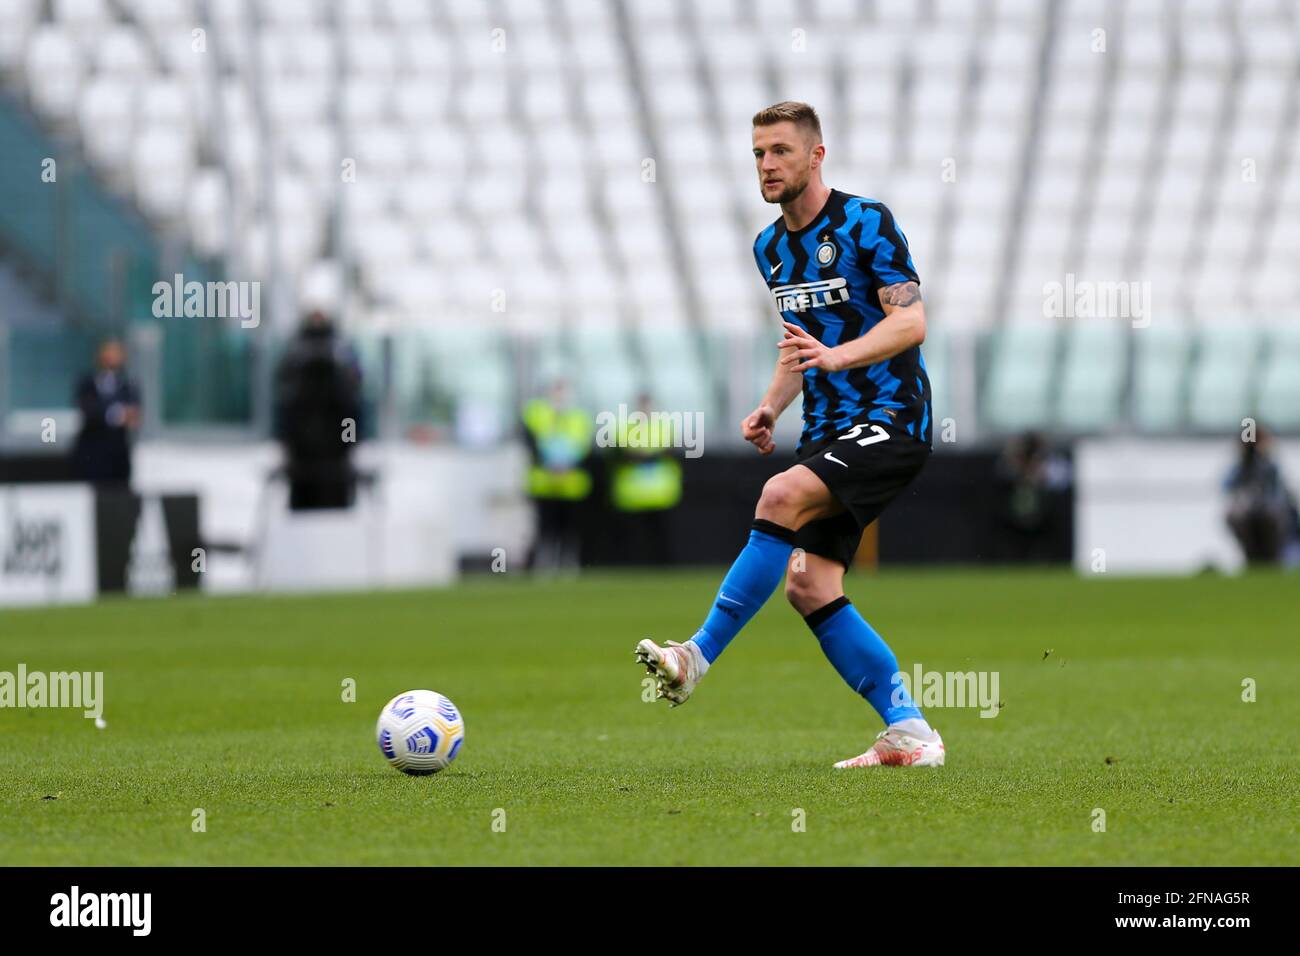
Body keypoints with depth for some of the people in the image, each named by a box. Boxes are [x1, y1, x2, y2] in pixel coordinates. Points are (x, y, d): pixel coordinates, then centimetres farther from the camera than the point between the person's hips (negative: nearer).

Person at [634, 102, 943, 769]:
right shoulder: (770, 249, 15)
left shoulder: (865, 223, -8)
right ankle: (909, 733, 1)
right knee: (808, 586, -5)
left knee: (781, 498, -29)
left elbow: (911, 320, -16)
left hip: (890, 420, -8)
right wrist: (770, 408, 10)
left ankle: (697, 658, -28)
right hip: (828, 431, 8)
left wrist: (835, 356, -31)